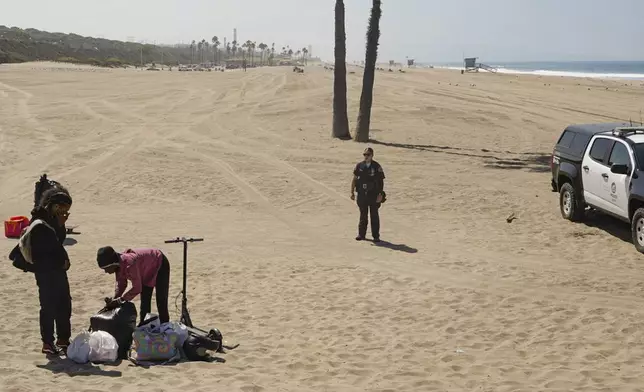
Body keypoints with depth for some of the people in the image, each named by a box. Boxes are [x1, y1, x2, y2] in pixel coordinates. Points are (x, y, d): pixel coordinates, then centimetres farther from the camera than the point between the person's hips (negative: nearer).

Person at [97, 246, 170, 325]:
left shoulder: (129, 264, -42)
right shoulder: (118, 265, -17)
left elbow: (137, 288, -36)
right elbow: (121, 284, -5)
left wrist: (119, 300, -32)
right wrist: (113, 299, -20)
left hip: (160, 265, -8)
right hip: (147, 270, 8)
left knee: (161, 301, -7)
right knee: (144, 302, 12)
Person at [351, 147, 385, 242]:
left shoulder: (377, 167, -5)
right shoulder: (359, 166, 3)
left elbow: (381, 181, -5)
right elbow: (354, 179, 8)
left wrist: (380, 194, -13)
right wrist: (352, 192, 3)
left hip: (373, 195, -2)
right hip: (362, 195, 2)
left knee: (374, 216, 3)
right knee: (363, 216, 10)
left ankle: (376, 236, 9)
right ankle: (361, 234, 18)